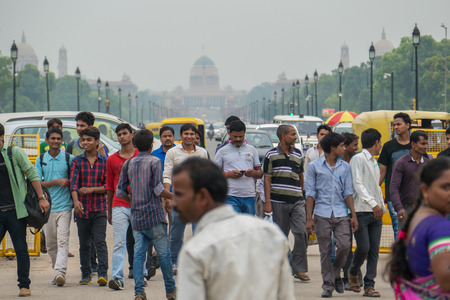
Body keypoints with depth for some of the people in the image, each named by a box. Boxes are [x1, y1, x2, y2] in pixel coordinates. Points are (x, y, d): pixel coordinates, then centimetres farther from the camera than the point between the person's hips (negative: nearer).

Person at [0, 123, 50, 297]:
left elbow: (32, 174, 1)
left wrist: (41, 198, -5)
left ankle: (24, 285, 12)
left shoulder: (15, 153, 0)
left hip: (16, 211, -2)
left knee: (21, 250, 2)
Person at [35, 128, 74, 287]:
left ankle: (60, 272, -22)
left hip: (64, 206, -3)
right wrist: (57, 181, -11)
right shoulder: (40, 159, 8)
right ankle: (57, 272, 19)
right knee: (51, 244, 7)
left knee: (63, 241, -14)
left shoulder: (69, 158, 3)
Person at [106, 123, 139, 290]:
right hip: (119, 206, 0)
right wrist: (109, 211, 14)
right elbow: (109, 187, 14)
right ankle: (117, 278, -12)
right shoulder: (112, 160, 10)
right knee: (119, 243, -7)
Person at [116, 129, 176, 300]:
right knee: (163, 253, 6)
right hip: (154, 216, -4)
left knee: (138, 254, 2)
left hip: (136, 216, 4)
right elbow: (158, 190, -13)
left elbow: (120, 192, 8)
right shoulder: (154, 162, -6)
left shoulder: (128, 164, 8)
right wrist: (173, 197, 2)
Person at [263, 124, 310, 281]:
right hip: (278, 202, -2)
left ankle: (299, 268, -2)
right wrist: (267, 201, -7)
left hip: (297, 201, 2)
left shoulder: (297, 154, 12)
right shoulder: (271, 155, 1)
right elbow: (267, 179, 0)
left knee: (301, 233, -10)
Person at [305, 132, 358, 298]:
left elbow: (348, 192, 13)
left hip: (341, 214, 2)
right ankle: (328, 284, 10)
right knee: (325, 251, 0)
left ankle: (336, 275, 13)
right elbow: (310, 193, 3)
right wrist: (309, 219, -2)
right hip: (322, 214, -2)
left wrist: (354, 216, 5)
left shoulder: (345, 167, 13)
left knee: (344, 245, -11)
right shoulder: (314, 166, 4)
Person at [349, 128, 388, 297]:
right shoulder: (358, 159, -5)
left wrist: (382, 207, 18)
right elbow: (358, 184, -15)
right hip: (361, 211, -8)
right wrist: (373, 203, -23)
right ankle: (352, 273, 18)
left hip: (376, 213, 8)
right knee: (363, 248, -9)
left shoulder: (374, 163, 22)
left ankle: (369, 285, 3)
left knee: (374, 250, 1)